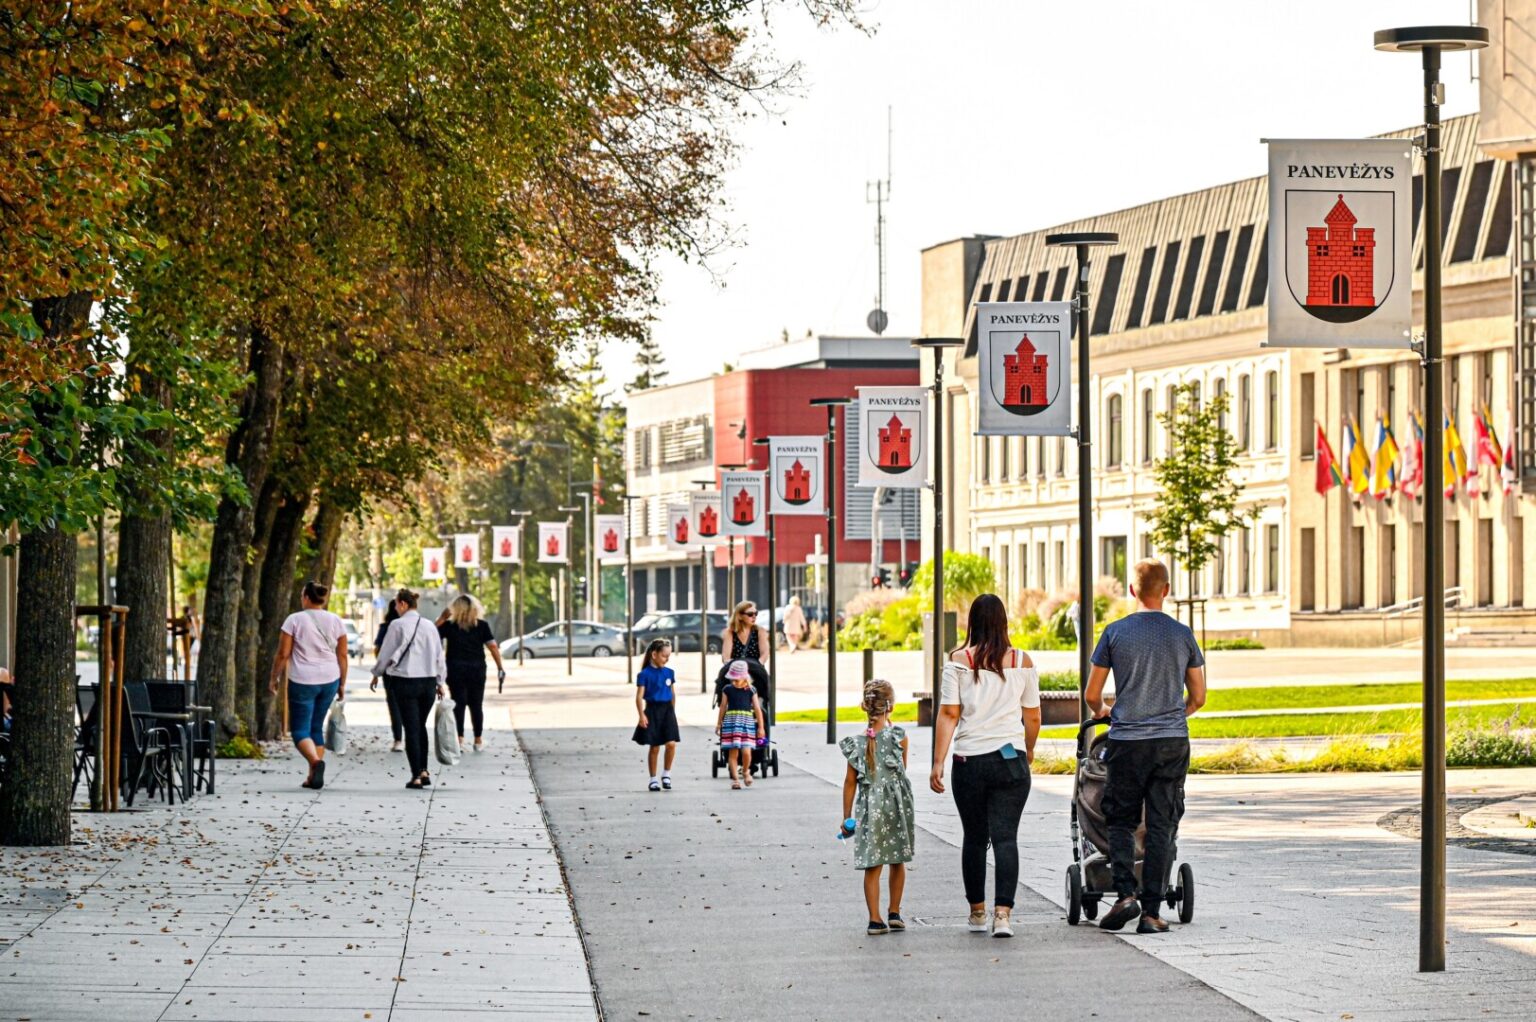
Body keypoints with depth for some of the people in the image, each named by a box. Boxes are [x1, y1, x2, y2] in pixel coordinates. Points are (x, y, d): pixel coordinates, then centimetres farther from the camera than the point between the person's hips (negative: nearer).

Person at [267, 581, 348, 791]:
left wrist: (274, 678, 7)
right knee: (317, 727, 17)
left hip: (302, 681, -4)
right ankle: (313, 777, 14)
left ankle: (316, 761, -29)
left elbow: (283, 654, -6)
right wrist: (342, 684, 15)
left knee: (300, 730, -1)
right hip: (329, 680, 4)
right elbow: (342, 655, 7)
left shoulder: (294, 620, -6)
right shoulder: (335, 621, 5)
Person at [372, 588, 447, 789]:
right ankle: (423, 771, 13)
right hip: (428, 681, 4)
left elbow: (386, 652, -3)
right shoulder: (429, 626, 5)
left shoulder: (397, 625, -9)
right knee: (421, 726, 19)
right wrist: (441, 682, 19)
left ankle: (416, 776, -2)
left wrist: (377, 673, 13)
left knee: (411, 728, 0)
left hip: (405, 682, -4)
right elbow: (439, 656, 10)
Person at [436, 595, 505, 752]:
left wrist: (442, 618, 3)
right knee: (476, 705, 8)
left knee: (459, 704, 3)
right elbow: (492, 646, -4)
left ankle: (459, 739, -2)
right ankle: (478, 741, 11)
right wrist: (500, 667, 0)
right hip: (477, 669, 1)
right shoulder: (482, 625, 0)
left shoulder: (449, 625, -2)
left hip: (456, 669, -1)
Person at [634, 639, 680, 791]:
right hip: (652, 711, -3)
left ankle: (666, 774, 5)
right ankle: (653, 779, 14)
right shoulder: (645, 674, -7)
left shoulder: (669, 672, 8)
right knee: (654, 747, 2)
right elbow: (639, 697, -10)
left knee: (671, 743, -12)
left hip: (667, 710, 3)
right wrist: (642, 715, -18)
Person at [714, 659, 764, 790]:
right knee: (733, 752, -1)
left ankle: (746, 771, 19)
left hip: (747, 722, -1)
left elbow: (757, 709, 5)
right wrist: (719, 724, 14)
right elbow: (723, 707, 11)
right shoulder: (728, 690, 3)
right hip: (731, 722, 1)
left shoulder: (751, 690, 1)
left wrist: (761, 727, 5)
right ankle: (735, 778, 7)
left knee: (746, 751, -10)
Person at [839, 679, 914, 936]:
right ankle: (895, 913, 22)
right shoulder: (898, 737, -6)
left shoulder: (857, 743, 0)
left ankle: (875, 919, -4)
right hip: (896, 805, -1)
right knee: (898, 861, 17)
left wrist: (847, 816, 9)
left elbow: (850, 781, 4)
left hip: (869, 808, 1)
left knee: (872, 866, 1)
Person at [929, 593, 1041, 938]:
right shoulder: (1022, 662, 3)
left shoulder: (959, 661, -2)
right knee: (1005, 837, -3)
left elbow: (949, 714, -6)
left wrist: (938, 763, -6)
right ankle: (1003, 913, -17)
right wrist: (1029, 751, 27)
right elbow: (1033, 717, 9)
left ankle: (977, 912, 24)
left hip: (969, 761, 0)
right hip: (1010, 761, 0)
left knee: (974, 837, 14)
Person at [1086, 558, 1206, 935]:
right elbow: (1197, 697, 10)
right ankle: (1151, 911, 1)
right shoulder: (1183, 635, 3)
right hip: (1172, 741, 1)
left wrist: (1102, 713, 26)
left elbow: (1091, 696, 4)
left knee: (1121, 820, 10)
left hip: (1126, 741, -1)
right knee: (1162, 826, 4)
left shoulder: (1115, 632, -1)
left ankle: (1125, 893, -9)